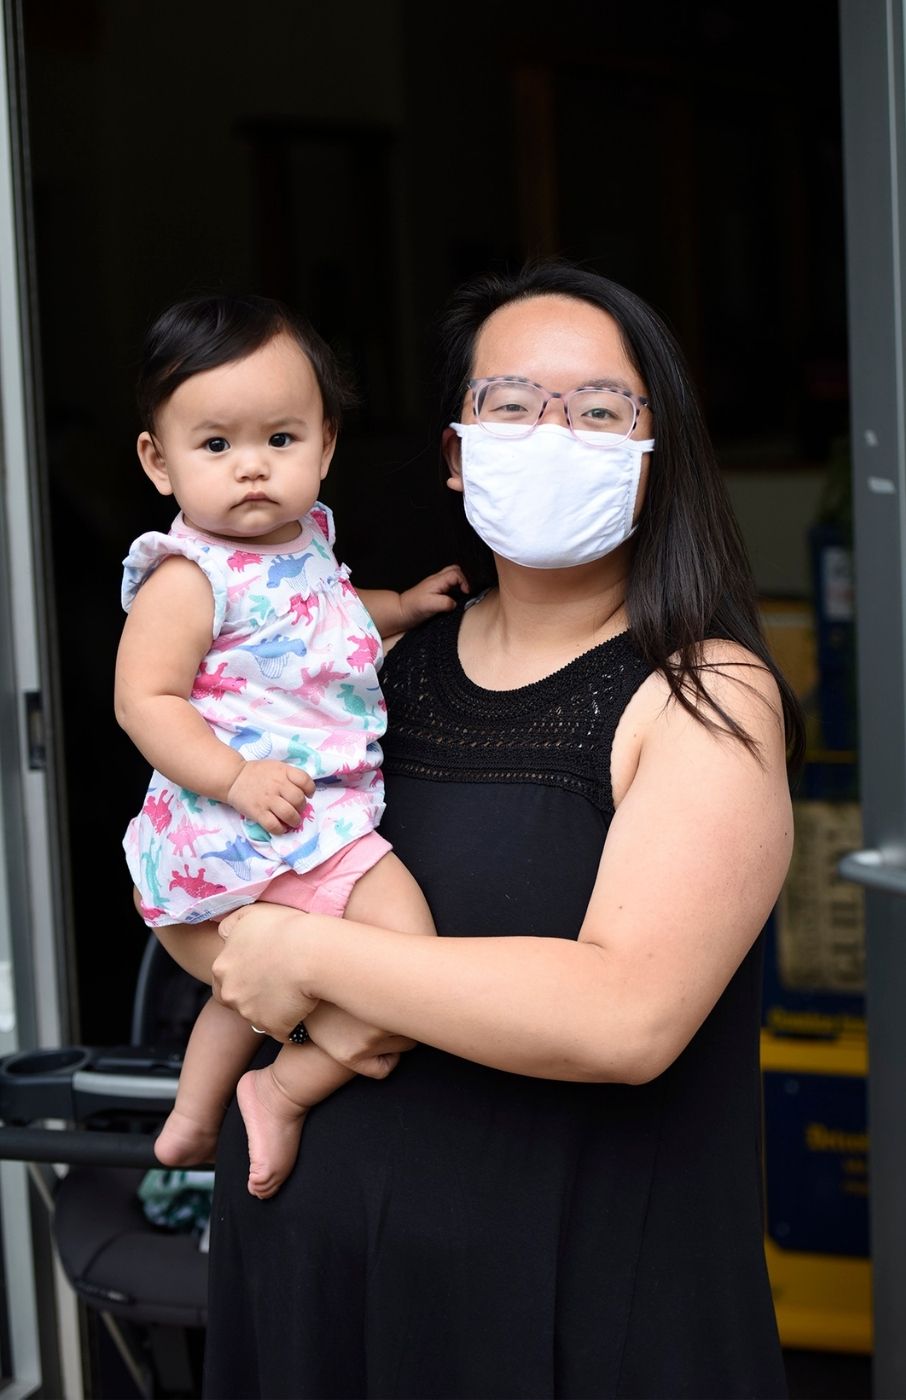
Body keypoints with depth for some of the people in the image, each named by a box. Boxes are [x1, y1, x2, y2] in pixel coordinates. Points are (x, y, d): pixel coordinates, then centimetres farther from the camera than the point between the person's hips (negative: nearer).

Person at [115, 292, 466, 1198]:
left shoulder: (302, 537, 8)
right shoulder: (188, 578, -20)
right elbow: (144, 699, -22)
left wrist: (399, 606, 19)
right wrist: (236, 778, -30)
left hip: (325, 810, 10)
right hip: (262, 824, -10)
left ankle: (192, 1119, 50)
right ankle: (285, 1090, -1)